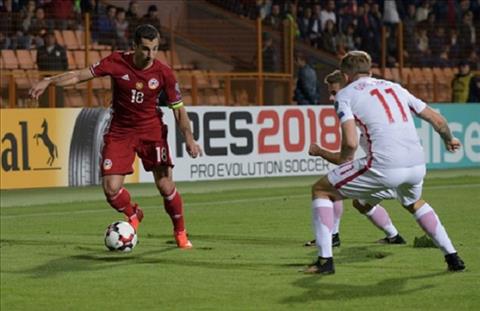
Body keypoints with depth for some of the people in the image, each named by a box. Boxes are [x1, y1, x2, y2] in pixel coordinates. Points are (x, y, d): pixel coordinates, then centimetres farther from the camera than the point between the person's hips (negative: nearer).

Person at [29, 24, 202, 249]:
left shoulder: (163, 73, -12)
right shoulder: (117, 62, -13)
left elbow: (178, 108, -4)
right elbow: (81, 75, -10)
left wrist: (189, 138, -15)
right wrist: (49, 81, -21)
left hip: (151, 130, -1)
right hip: (120, 131, 1)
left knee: (165, 185, -8)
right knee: (111, 189, -9)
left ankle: (180, 232, 18)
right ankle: (133, 216, 25)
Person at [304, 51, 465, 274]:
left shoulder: (345, 94, 8)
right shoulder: (394, 87, 24)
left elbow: (351, 143, -6)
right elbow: (437, 120, 24)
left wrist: (342, 160, 15)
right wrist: (449, 140, 45)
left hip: (384, 166, -6)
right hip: (417, 165, 6)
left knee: (321, 190, 13)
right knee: (413, 203, 38)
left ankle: (325, 259, 5)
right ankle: (452, 257, 29)